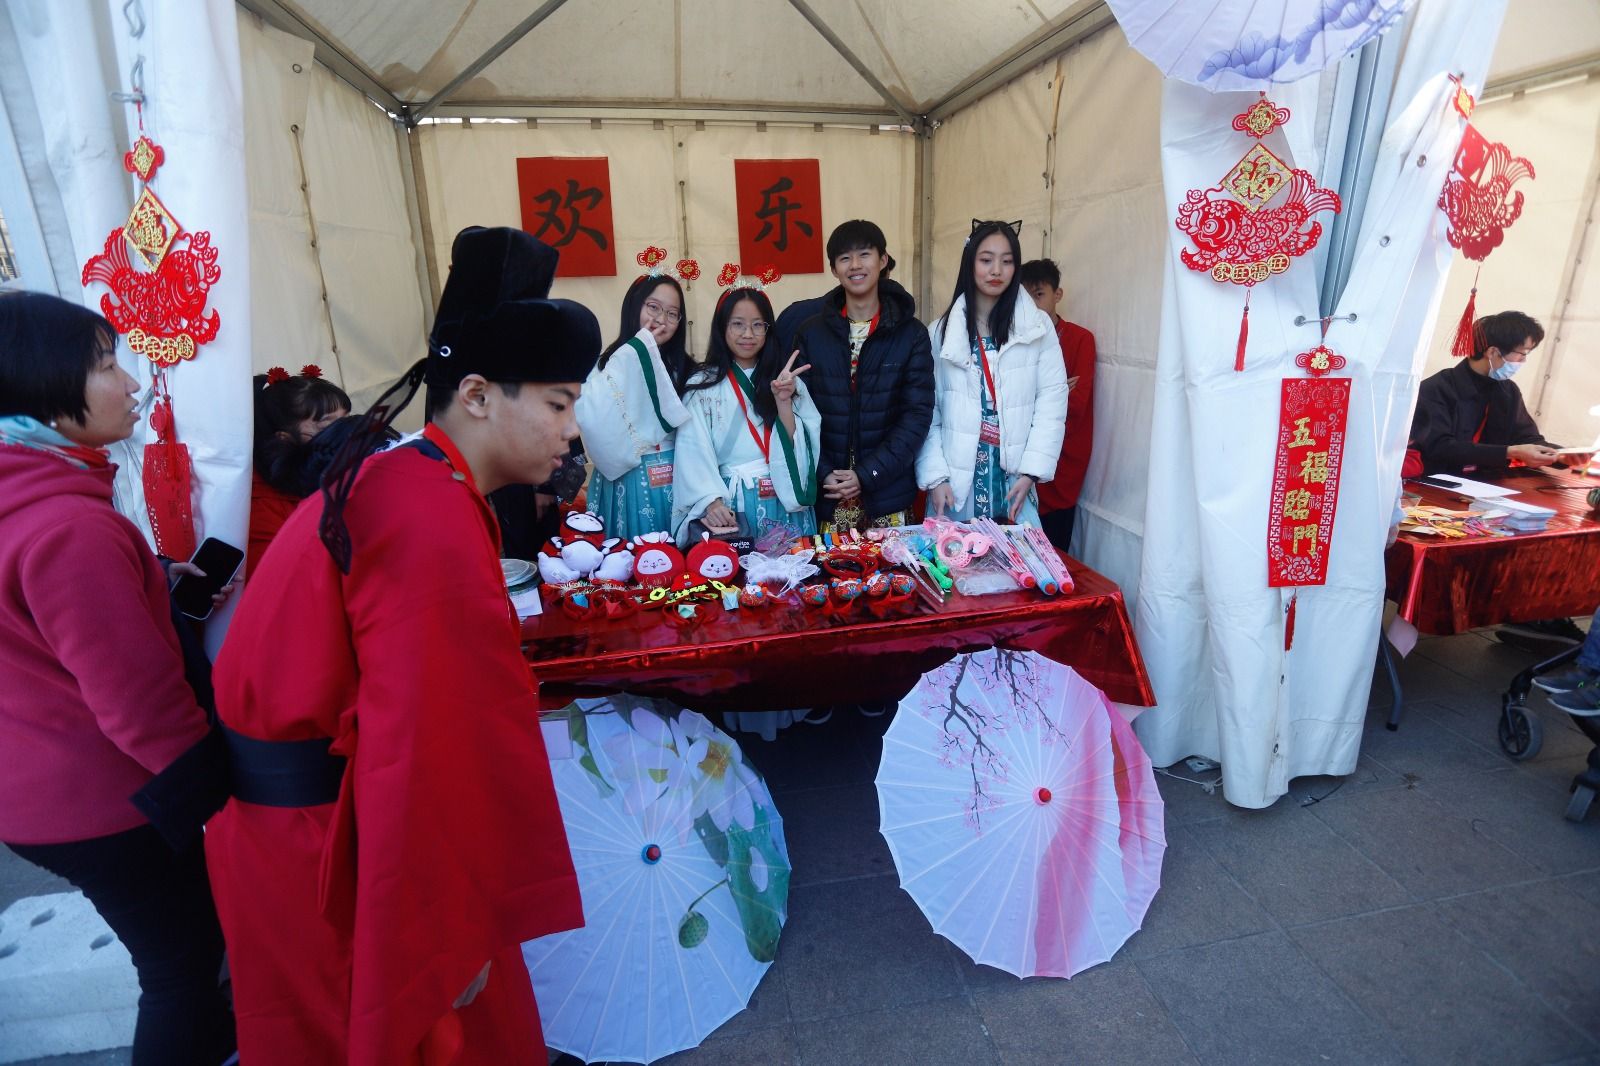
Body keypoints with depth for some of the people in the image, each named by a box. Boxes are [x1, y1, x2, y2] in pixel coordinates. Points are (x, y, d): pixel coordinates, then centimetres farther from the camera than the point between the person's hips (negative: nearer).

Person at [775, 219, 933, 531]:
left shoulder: (911, 334, 0)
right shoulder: (809, 332, 3)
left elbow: (918, 414, -5)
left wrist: (867, 475, -13)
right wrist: (823, 475, -12)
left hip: (888, 493, 0)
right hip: (824, 494, 1)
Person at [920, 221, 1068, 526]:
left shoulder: (1038, 326, 3)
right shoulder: (942, 331, 4)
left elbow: (1052, 401, -1)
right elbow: (927, 411, 0)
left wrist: (1031, 472, -8)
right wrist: (935, 477, -8)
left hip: (1013, 478, 0)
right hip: (956, 481, 0)